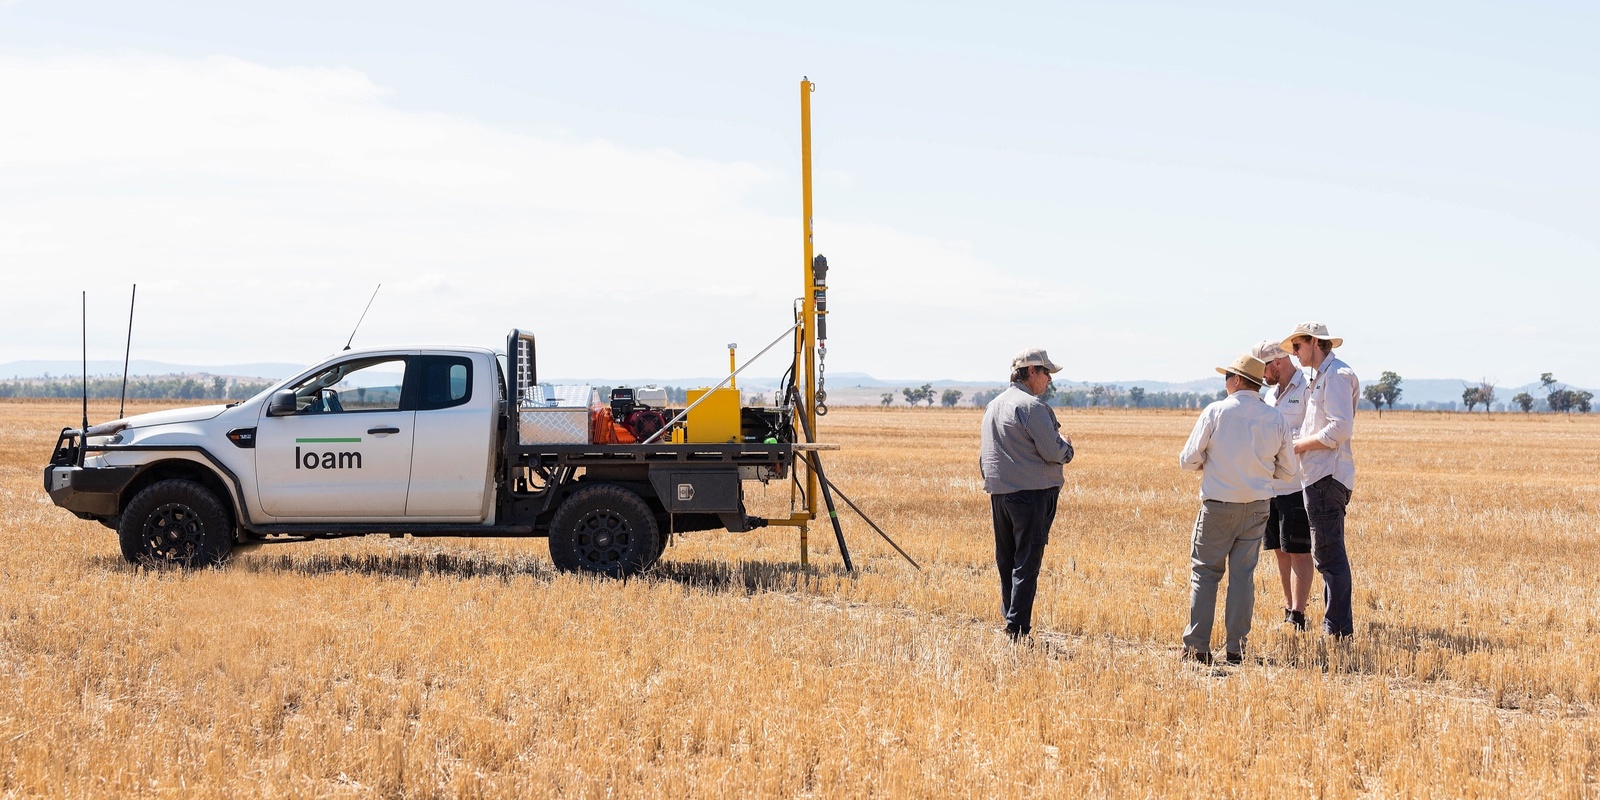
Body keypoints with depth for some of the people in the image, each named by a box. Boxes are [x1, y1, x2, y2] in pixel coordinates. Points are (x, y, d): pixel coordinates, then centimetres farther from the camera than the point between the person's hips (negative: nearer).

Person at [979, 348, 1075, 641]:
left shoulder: (993, 406, 15)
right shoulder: (1031, 406, -13)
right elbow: (1053, 453, -14)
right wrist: (1065, 444, 5)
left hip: (999, 493, 8)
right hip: (1031, 493, -8)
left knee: (1006, 562, 14)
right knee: (1026, 564, -6)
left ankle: (1009, 620, 19)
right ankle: (1018, 630, -8)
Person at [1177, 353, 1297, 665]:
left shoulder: (1215, 412, -10)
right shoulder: (1275, 418, 0)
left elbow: (1188, 460, -7)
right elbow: (1288, 469, 8)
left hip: (1218, 505, -3)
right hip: (1257, 507, 3)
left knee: (1205, 573, 5)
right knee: (1243, 574, 8)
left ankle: (1197, 647, 1)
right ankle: (1236, 648, 7)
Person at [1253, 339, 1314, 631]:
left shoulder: (1307, 390, -10)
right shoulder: (1270, 394, 17)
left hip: (1297, 486, -8)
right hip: (1270, 485, 8)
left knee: (1298, 553, -4)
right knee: (1281, 552, 12)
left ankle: (1297, 618, -2)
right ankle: (1288, 612, 19)